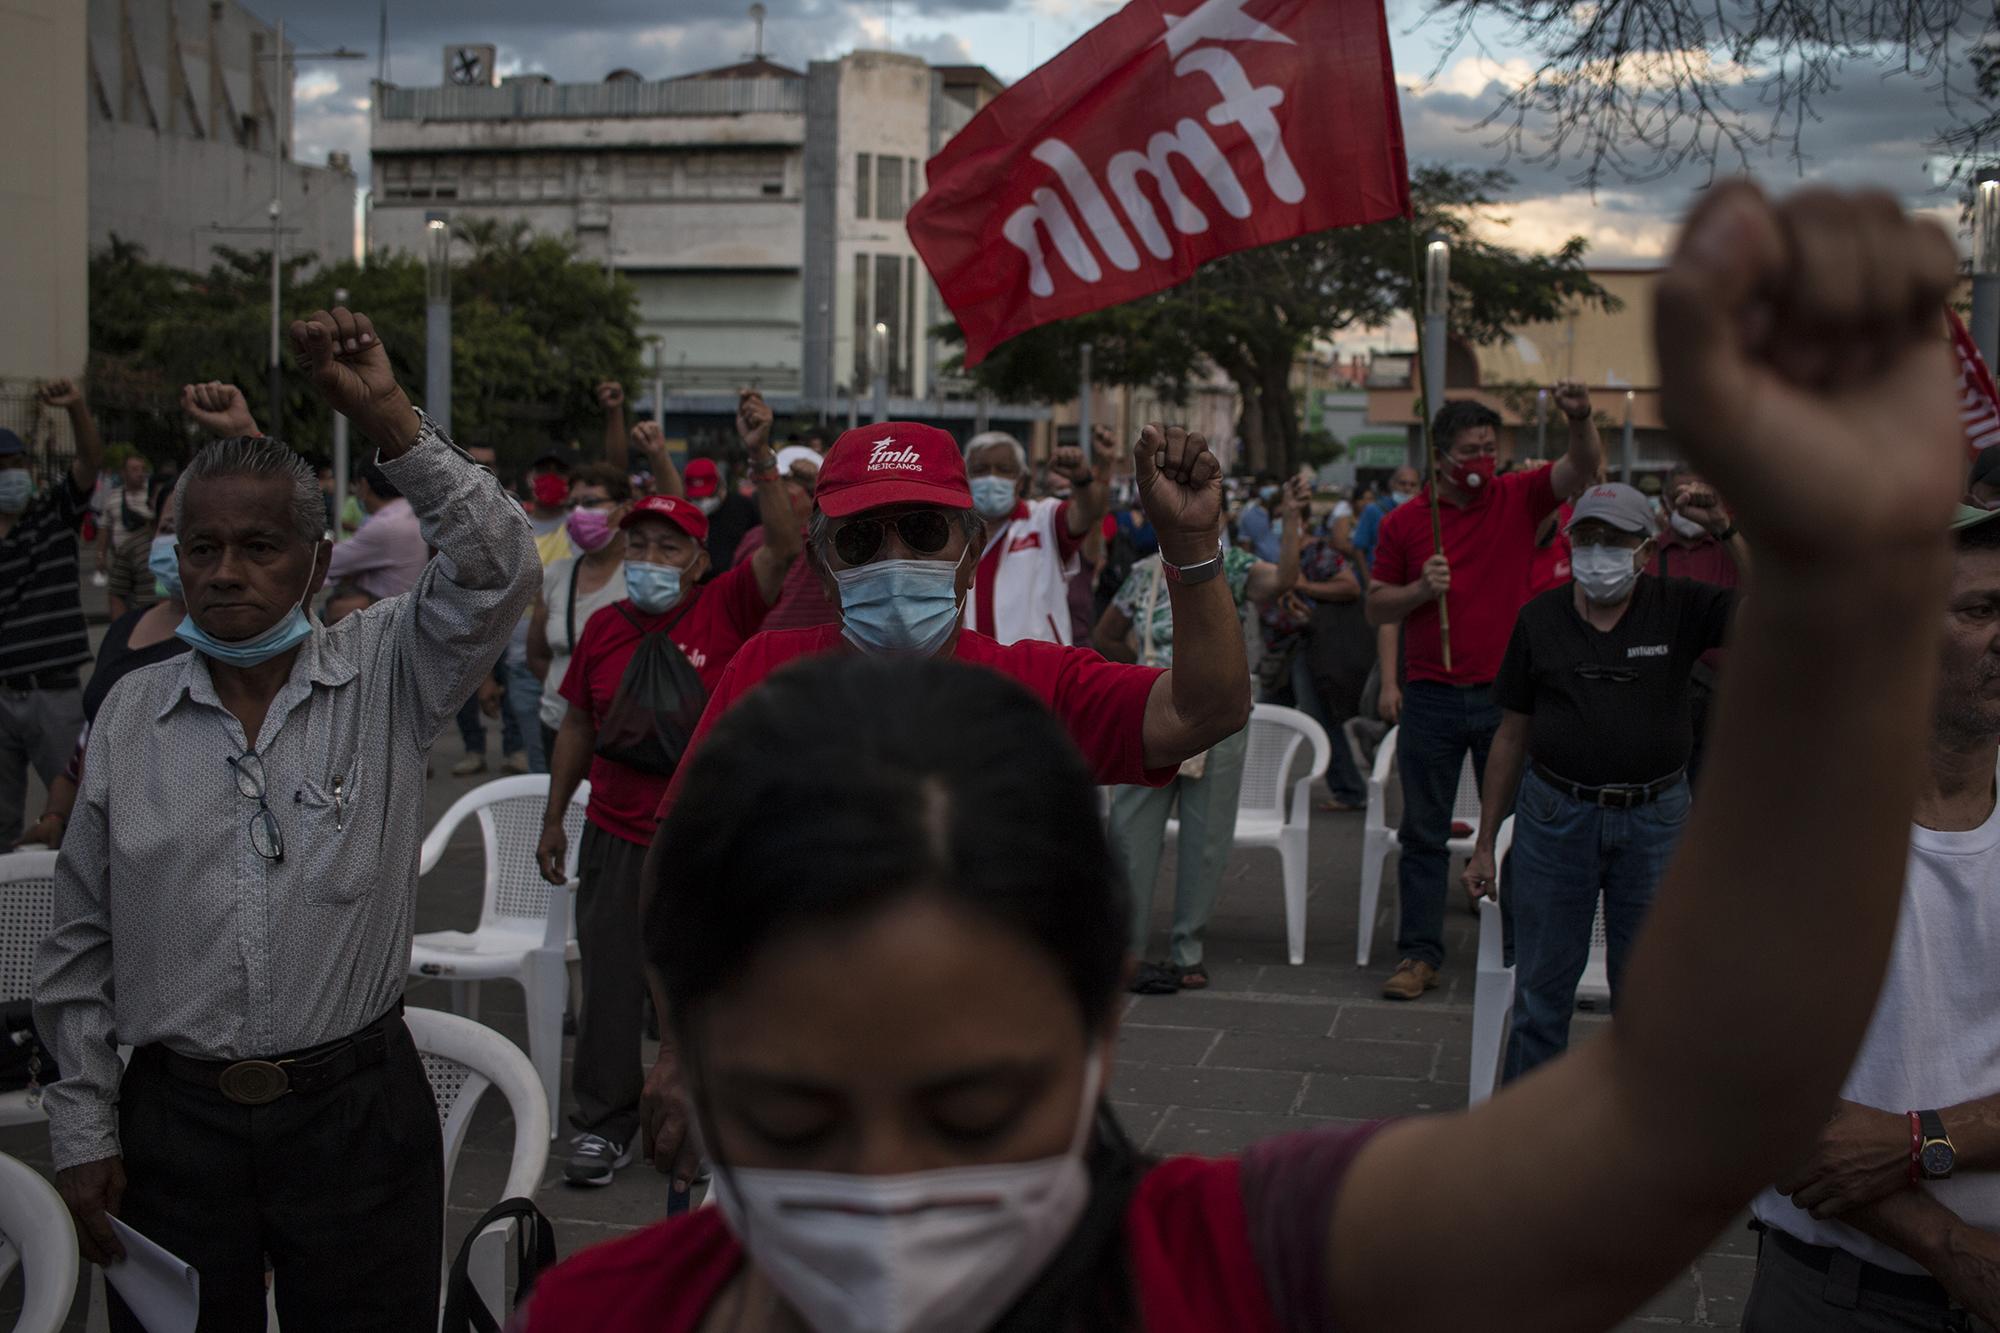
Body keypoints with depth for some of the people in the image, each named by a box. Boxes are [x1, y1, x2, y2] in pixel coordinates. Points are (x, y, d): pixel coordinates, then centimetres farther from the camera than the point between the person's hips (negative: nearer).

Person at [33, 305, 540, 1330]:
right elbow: (79, 945, 8)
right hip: (173, 1119, 2)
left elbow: (496, 572, -19)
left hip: (358, 1104, -2)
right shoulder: (130, 714, 4)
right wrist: (84, 1131, 5)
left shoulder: (384, 677, -1)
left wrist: (389, 420, -24)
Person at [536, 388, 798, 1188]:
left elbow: (785, 550, -21)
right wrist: (553, 820, 14)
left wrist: (761, 458, -30)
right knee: (611, 991, 8)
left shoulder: (726, 610, -6)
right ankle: (604, 1127, 21)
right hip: (617, 842, 2)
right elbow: (577, 725, 11)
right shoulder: (604, 628, 3)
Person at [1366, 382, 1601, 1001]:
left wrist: (1580, 419, -27)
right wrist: (1419, 590, -13)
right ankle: (1419, 954, 12)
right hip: (1431, 699, 0)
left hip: (1505, 695, 0)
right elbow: (1376, 607, 6)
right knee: (1424, 834, 5)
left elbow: (1583, 469, -9)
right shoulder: (1402, 523, 3)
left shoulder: (1518, 498, 3)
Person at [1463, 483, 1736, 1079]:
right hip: (1556, 813, 1)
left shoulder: (1680, 609, -1)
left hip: (1656, 817, 0)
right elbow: (1512, 734, 6)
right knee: (1541, 987, 7)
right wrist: (1485, 842, 6)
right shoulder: (1540, 618, 2)